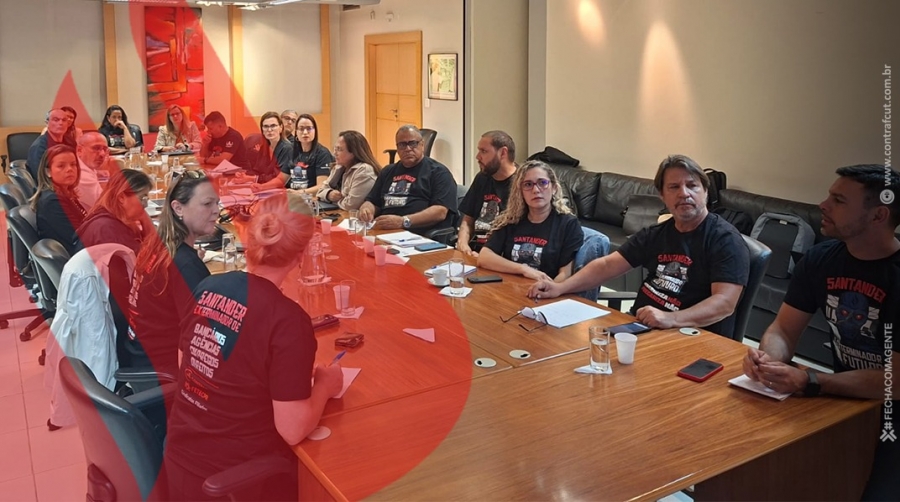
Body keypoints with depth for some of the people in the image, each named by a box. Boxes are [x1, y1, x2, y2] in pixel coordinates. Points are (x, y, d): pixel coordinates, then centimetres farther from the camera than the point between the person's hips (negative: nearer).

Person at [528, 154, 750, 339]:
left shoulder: (725, 240, -10)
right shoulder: (655, 234, 11)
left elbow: (724, 303, -21)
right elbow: (607, 265, 11)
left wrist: (671, 319, -37)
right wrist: (561, 287, -4)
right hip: (639, 328, 7)